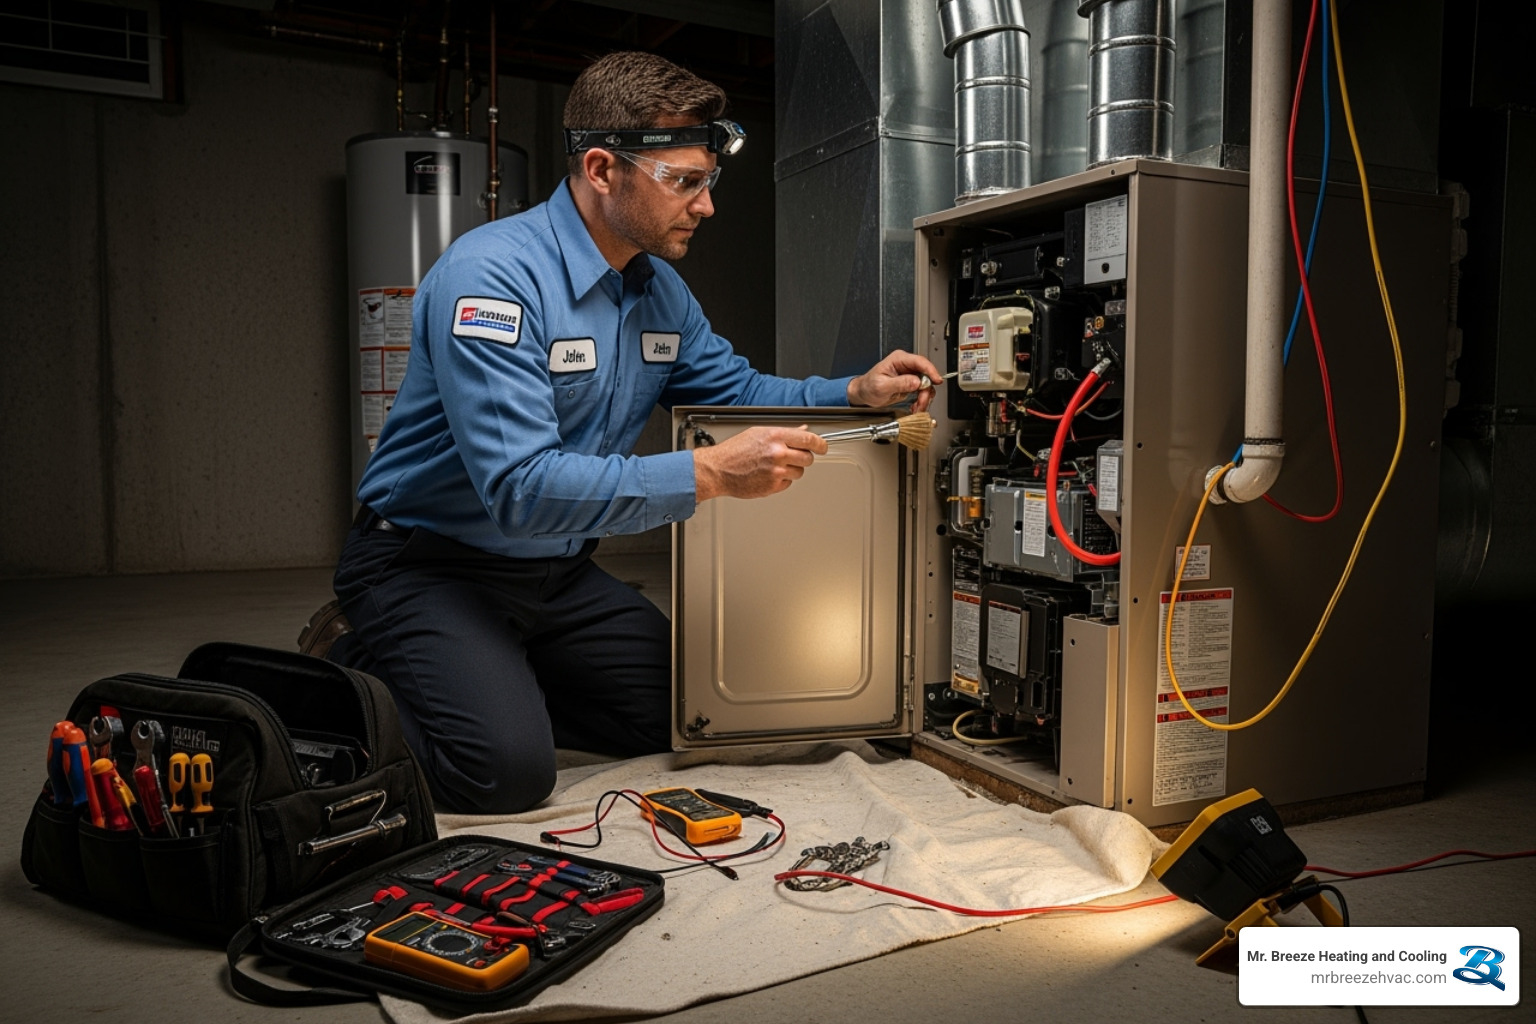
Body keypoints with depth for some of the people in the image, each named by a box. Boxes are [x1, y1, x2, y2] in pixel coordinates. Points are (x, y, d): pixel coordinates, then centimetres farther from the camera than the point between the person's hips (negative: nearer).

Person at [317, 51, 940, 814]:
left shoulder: (659, 290, 2)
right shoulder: (492, 277, -26)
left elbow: (737, 390, 13)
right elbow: (520, 490, -33)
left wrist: (857, 393, -6)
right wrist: (712, 473, -36)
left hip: (555, 572, 8)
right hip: (427, 564, -8)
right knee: (509, 770, -24)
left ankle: (502, 677, 20)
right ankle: (359, 687, 5)